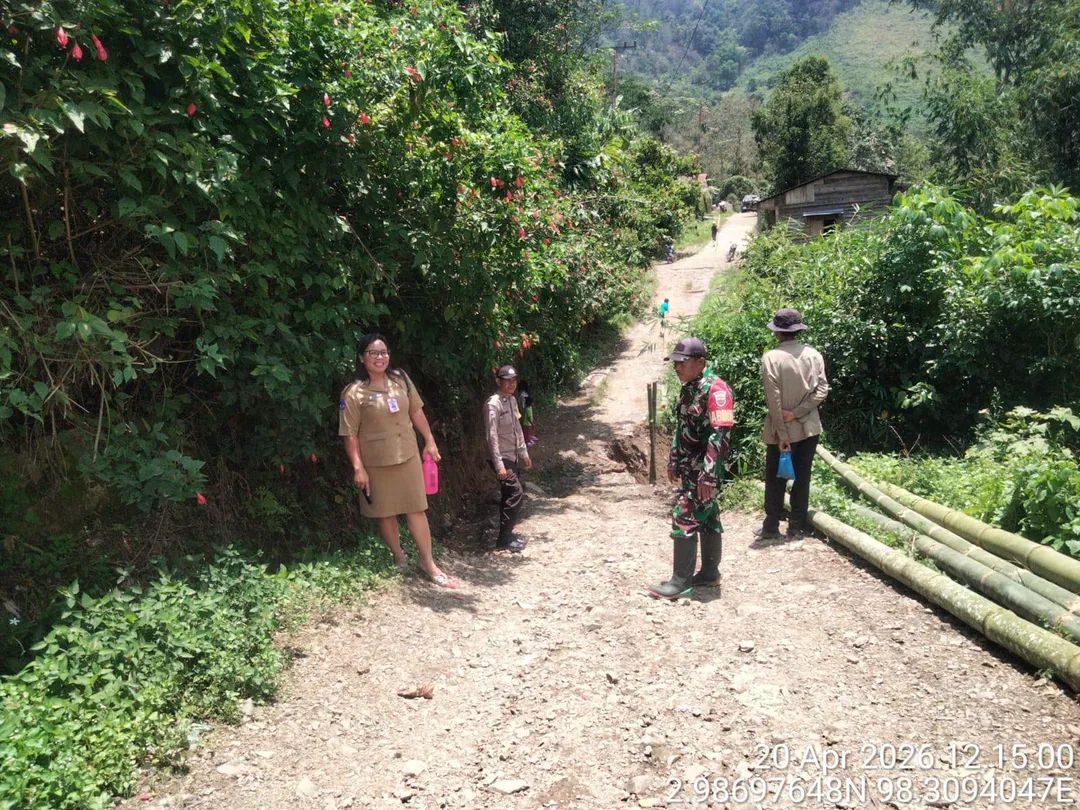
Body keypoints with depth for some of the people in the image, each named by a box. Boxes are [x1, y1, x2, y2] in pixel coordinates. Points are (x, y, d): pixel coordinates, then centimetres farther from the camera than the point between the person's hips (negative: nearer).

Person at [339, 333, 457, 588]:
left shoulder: (400, 379, 1)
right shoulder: (353, 393, -12)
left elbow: (416, 412, 10)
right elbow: (350, 434, -11)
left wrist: (430, 441, 10)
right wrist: (358, 468, -14)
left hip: (408, 457, 3)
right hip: (376, 463, -3)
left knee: (416, 509, 6)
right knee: (385, 512, 10)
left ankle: (428, 562, 16)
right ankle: (399, 558, 29)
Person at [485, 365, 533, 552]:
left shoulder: (512, 401, 9)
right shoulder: (493, 404, -19)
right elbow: (492, 435, -22)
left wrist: (524, 453, 19)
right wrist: (499, 464, -25)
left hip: (512, 456, 9)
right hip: (502, 458, -9)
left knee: (510, 494, 13)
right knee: (516, 493, -11)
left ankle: (507, 534, 24)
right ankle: (504, 540, -3)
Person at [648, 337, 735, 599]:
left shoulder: (715, 389, -18)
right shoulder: (687, 389, 11)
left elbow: (720, 435, -24)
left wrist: (708, 475, -26)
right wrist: (673, 461, 21)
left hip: (703, 470, -9)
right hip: (689, 468, 9)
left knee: (684, 519, -7)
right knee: (707, 518, 16)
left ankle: (681, 581, 1)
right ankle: (710, 572, 25)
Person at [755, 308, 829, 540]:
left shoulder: (771, 358, -14)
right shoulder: (813, 355, -1)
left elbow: (774, 400, -16)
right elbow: (822, 390, -5)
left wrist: (782, 434, -12)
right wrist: (797, 413, -9)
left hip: (782, 430, -3)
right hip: (809, 428, 4)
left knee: (775, 480, 8)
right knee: (802, 477, 11)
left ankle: (771, 527, 15)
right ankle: (796, 526, 18)